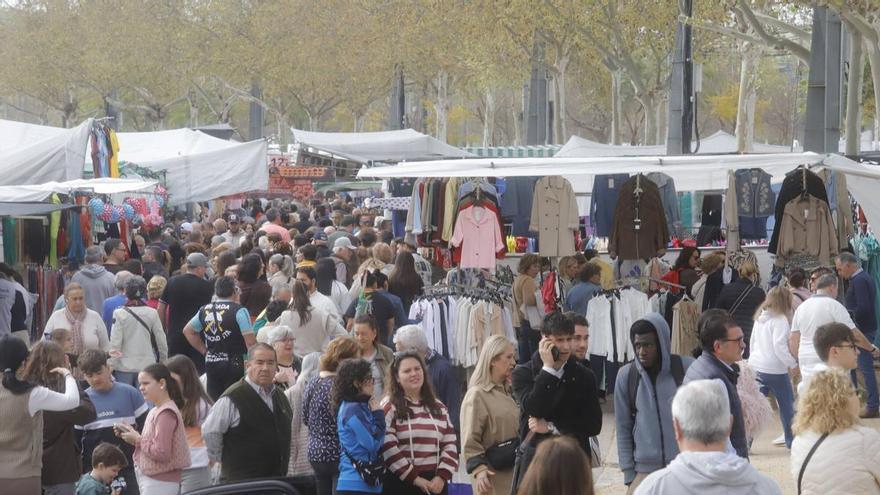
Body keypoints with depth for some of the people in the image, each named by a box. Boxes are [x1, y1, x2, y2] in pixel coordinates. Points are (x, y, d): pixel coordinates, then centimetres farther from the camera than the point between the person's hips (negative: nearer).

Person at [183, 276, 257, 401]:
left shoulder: (204, 310, 7)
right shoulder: (239, 311, -10)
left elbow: (188, 331, 18)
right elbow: (250, 342, -15)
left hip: (211, 363, 5)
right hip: (234, 364, -5)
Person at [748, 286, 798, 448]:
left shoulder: (760, 317, 10)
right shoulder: (780, 319, -14)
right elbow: (779, 346, -21)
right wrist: (793, 363, -13)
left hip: (756, 366, 7)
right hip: (775, 369, -7)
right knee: (787, 404, 8)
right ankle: (792, 440, 14)